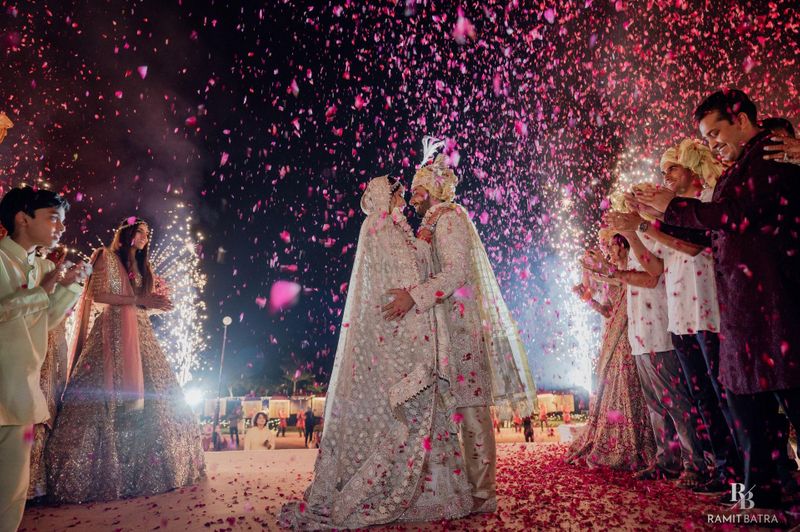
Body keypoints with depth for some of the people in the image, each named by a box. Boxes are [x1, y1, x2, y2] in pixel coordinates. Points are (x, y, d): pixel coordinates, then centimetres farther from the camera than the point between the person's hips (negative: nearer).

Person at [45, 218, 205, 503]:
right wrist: (139, 300, -15)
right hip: (113, 332, -6)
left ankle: (141, 469, 8)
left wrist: (158, 304, 0)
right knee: (109, 400, -12)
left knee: (150, 398, 0)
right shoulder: (106, 257, 3)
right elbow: (98, 294, -9)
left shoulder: (142, 266, 22)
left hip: (140, 333, 7)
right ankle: (103, 475, -6)